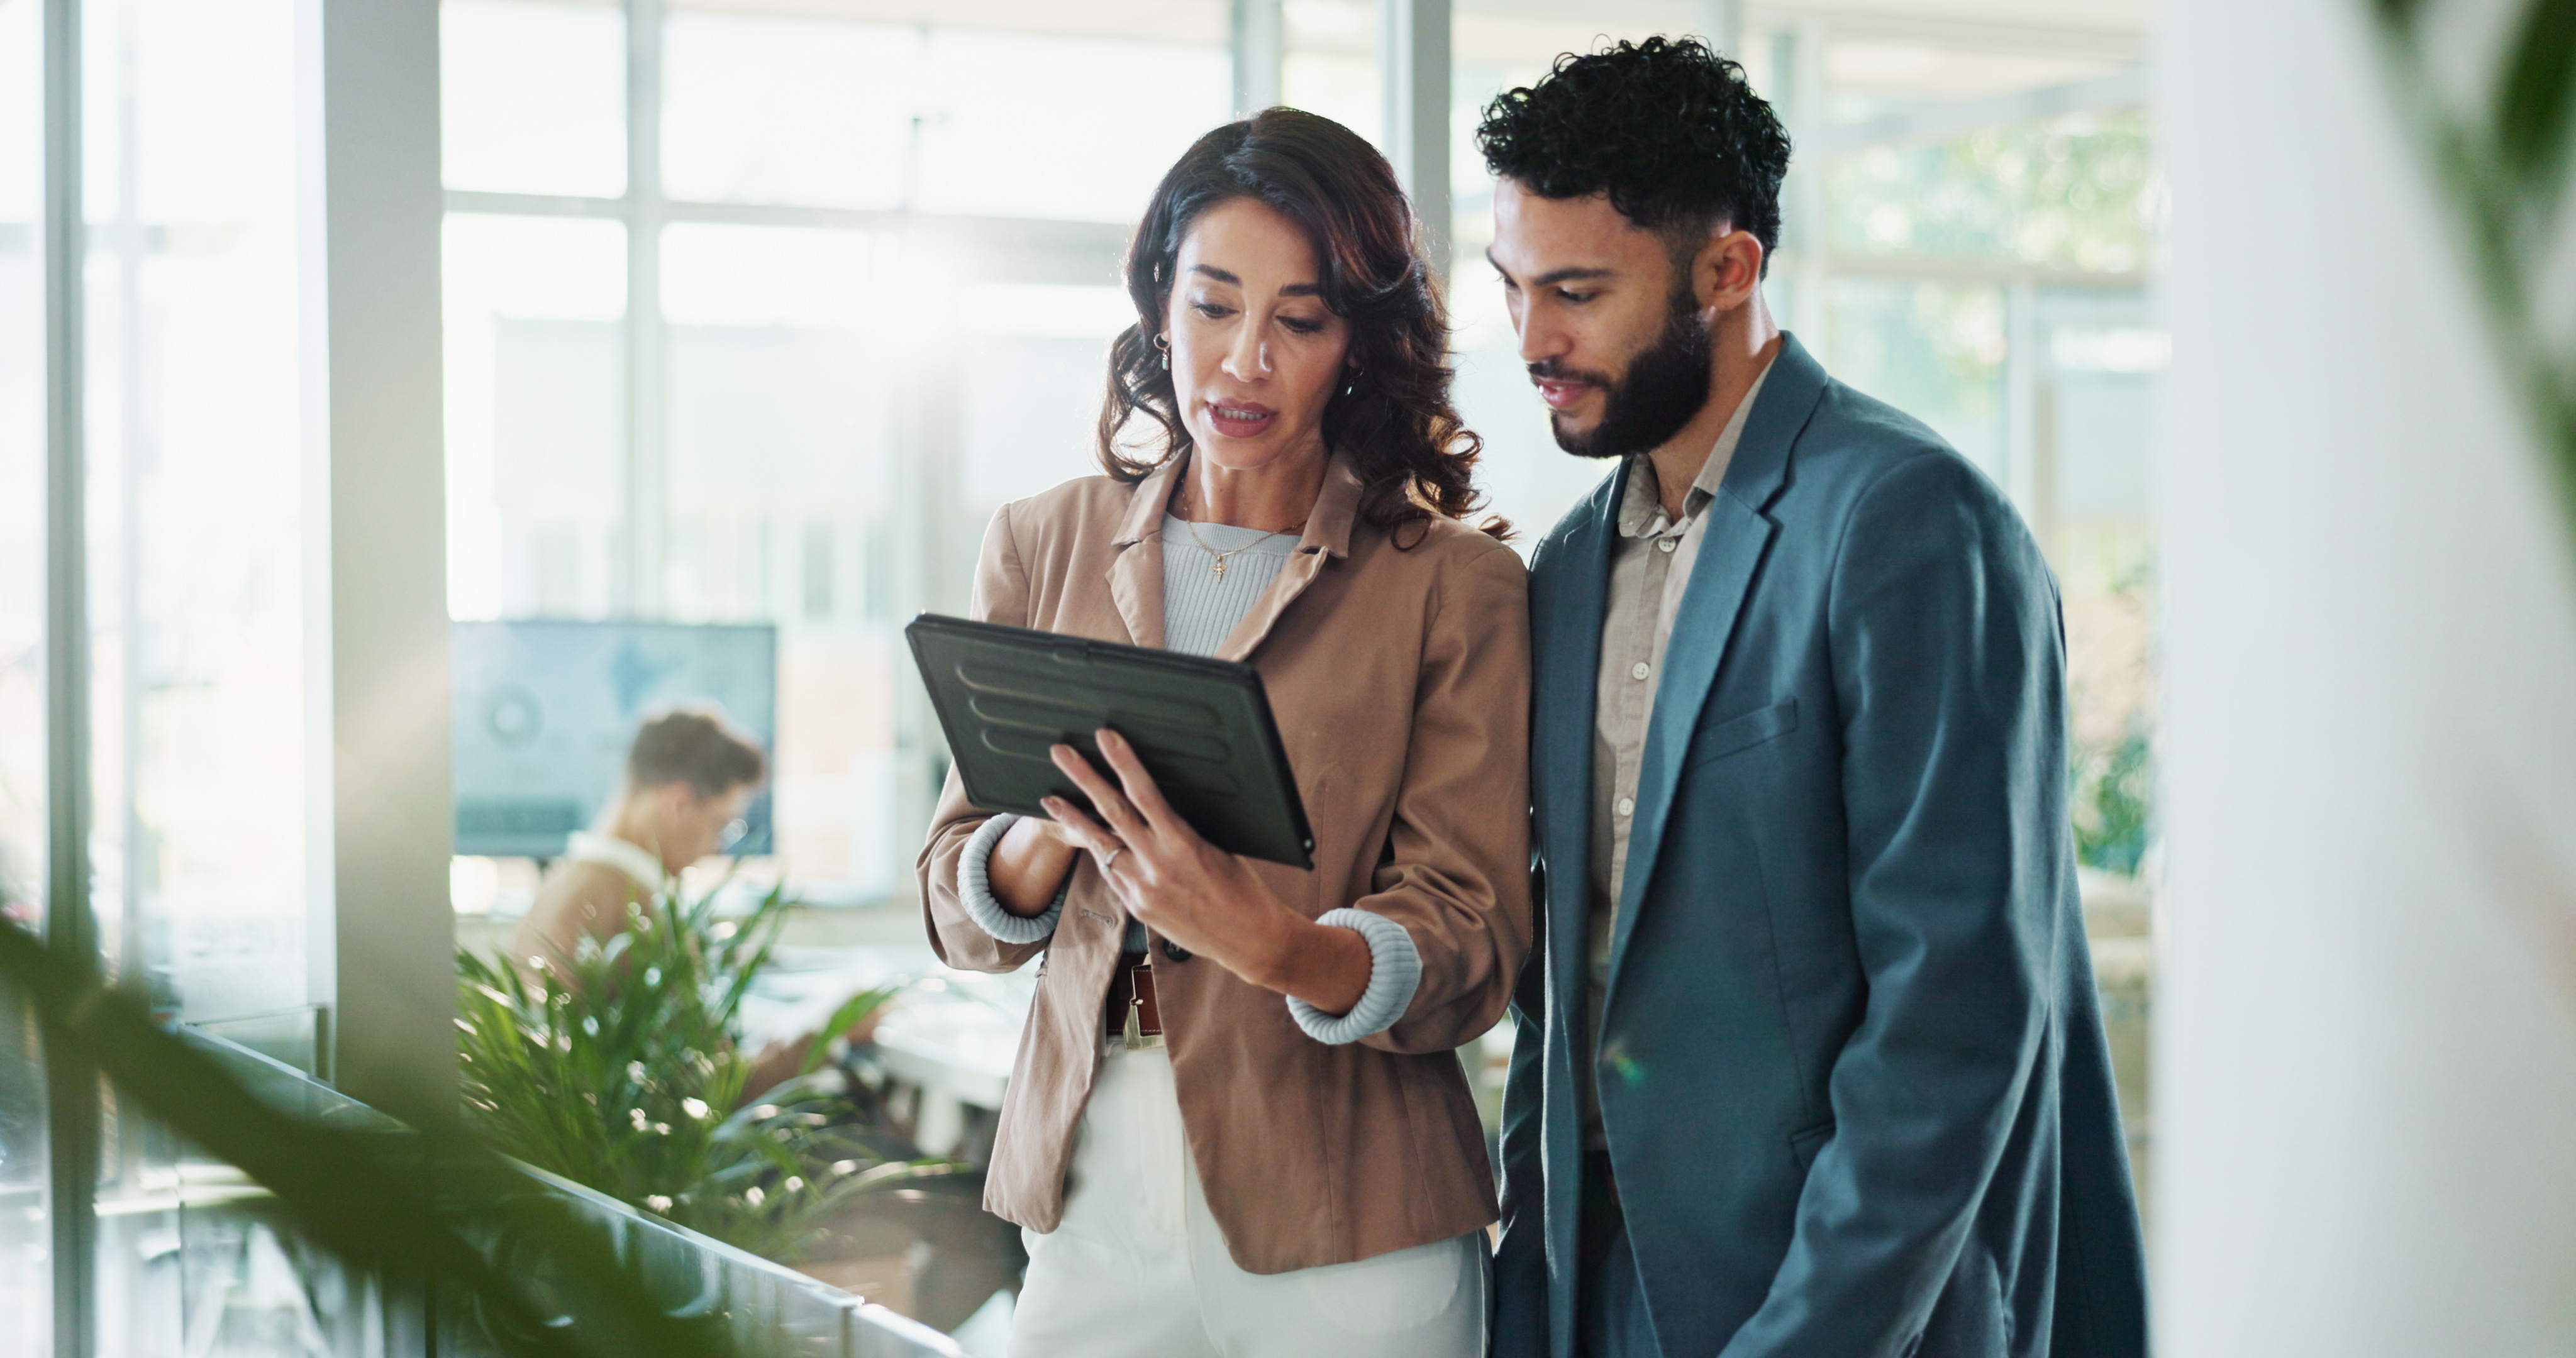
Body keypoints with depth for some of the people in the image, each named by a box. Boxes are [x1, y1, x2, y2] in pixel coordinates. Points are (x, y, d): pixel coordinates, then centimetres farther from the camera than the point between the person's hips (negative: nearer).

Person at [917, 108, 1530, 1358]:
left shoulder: (1456, 586, -2)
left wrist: (1268, 941, -27)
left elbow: (1469, 949, -8)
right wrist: (1058, 829, -13)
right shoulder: (1042, 547, 7)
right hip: (1093, 1211, 2)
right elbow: (962, 913, 8)